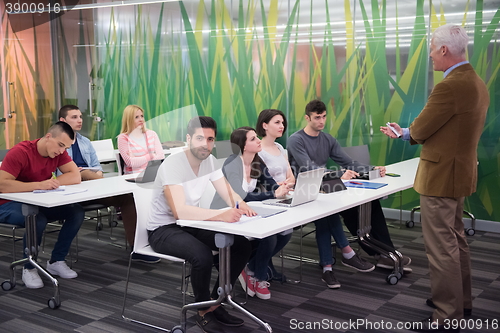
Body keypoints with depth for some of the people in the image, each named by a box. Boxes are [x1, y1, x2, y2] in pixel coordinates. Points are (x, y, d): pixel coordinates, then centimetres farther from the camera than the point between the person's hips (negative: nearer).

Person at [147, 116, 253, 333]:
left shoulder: (209, 160, -2)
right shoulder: (172, 165, -25)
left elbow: (229, 194, -3)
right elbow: (179, 211, -37)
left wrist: (240, 204, -28)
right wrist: (221, 215, -47)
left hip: (191, 224, 7)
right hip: (163, 230, -7)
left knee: (242, 246, -7)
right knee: (202, 256, -33)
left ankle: (215, 302, 6)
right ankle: (203, 311, -6)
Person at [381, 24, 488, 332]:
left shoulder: (450, 87, -23)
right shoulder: (477, 84, 8)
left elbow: (420, 130, -15)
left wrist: (407, 132, 8)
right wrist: (408, 133, 16)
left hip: (441, 176, -10)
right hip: (459, 171, 10)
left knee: (442, 247, -2)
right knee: (456, 239, 22)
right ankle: (461, 299, 36)